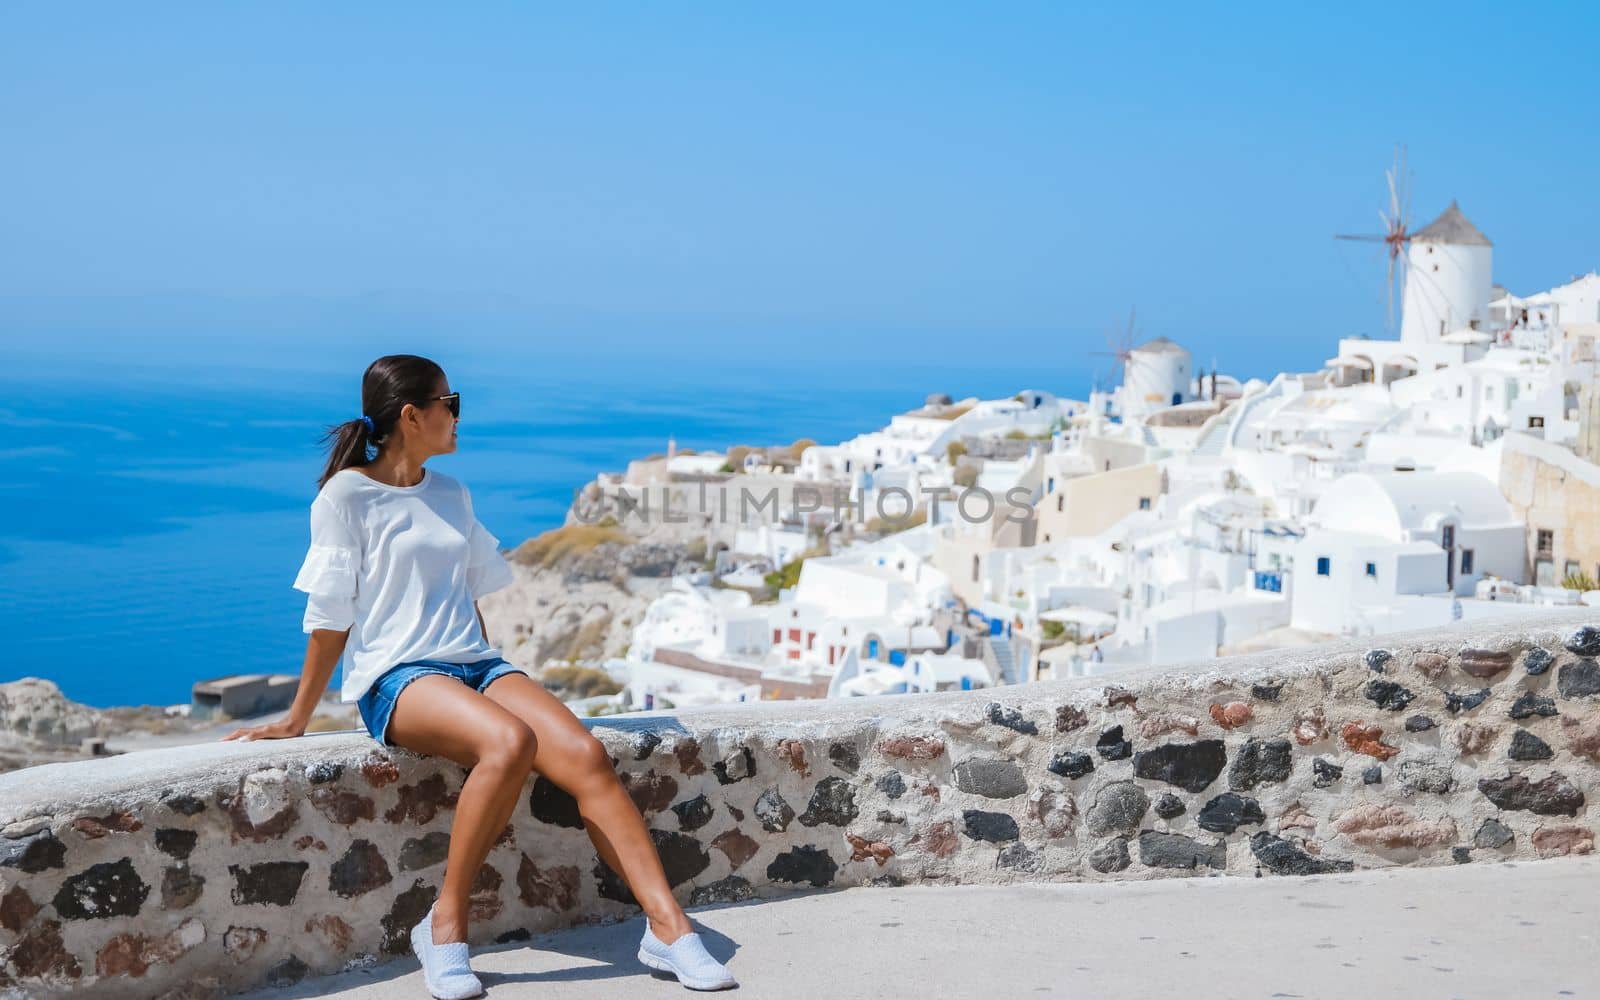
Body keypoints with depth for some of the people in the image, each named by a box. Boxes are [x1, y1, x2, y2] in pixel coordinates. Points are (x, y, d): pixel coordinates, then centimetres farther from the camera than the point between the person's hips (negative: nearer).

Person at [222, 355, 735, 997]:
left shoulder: (451, 496, 18)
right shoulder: (347, 494, -2)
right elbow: (330, 618, 1)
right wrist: (296, 721, 3)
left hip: (475, 664, 6)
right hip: (395, 678, -6)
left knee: (585, 753, -22)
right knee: (510, 742, -36)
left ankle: (668, 927, -26)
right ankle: (445, 926, -23)